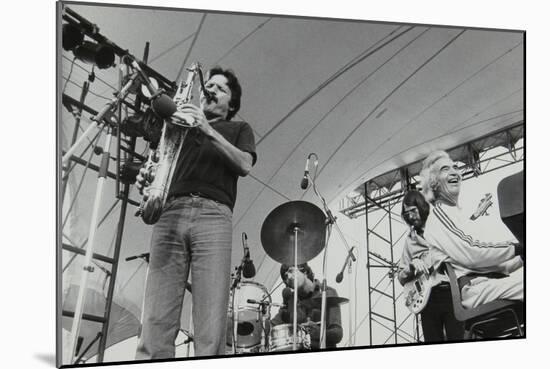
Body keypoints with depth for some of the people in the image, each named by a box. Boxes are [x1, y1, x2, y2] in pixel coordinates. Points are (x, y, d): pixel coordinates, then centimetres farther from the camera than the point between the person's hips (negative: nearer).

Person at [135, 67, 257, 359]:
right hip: (169, 212, 2)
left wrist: (209, 131, -4)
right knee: (156, 318, -11)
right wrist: (147, 176, 1)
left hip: (213, 213, -2)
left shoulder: (239, 129, 25)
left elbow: (244, 165, 5)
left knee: (211, 320, -15)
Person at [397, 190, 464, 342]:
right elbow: (401, 277, 12)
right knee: (433, 340, 4)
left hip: (452, 291, -3)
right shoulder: (410, 240, 14)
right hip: (426, 297, 3)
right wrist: (412, 266, -7)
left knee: (456, 338, -5)